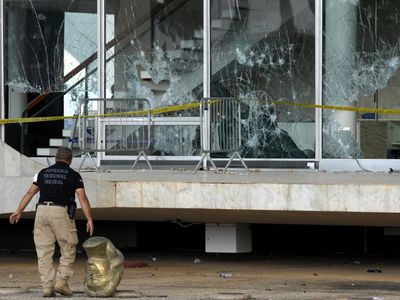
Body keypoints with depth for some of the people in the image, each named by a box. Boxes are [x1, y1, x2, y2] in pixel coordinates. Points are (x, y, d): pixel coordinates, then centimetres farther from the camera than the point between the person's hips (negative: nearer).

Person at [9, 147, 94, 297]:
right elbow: (83, 198, -7)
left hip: (42, 211, 3)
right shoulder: (73, 175, 3)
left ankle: (47, 286, 0)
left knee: (44, 252, 4)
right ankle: (61, 282, -3)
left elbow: (30, 193, 19)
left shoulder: (43, 172, 14)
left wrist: (19, 211, 27)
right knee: (68, 250, 8)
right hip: (61, 212, -3)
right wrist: (89, 219, -11)